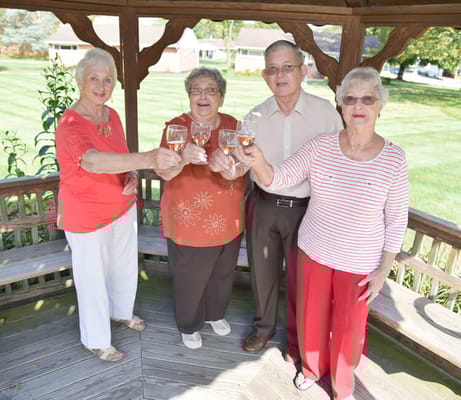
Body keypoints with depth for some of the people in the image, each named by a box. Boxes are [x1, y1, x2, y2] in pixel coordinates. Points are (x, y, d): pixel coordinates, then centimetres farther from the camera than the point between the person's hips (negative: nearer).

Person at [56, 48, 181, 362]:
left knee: (125, 265, 23)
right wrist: (148, 159, -60)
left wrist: (131, 176, -10)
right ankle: (96, 341, 33)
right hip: (87, 215, -7)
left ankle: (121, 311, 51)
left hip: (123, 207, 7)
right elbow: (92, 161, -46)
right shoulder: (70, 125, -25)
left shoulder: (112, 115, -1)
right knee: (93, 276, 9)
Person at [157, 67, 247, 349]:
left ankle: (215, 314, 52)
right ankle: (189, 326, 41)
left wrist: (228, 166, -35)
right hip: (190, 222, -4)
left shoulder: (232, 125, -1)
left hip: (228, 221, 5)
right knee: (190, 280, 12)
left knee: (222, 275, 23)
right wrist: (183, 157, -47)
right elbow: (164, 172, -24)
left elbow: (241, 167, -10)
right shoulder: (177, 127, -13)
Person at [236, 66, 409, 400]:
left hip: (359, 263, -1)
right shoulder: (321, 146, -11)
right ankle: (312, 367, 53)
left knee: (348, 327, 16)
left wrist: (384, 269, -5)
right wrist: (258, 162, -34)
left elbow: (396, 220, -6)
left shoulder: (394, 158, -13)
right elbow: (277, 179, -12)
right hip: (313, 251, 2)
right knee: (311, 317, 20)